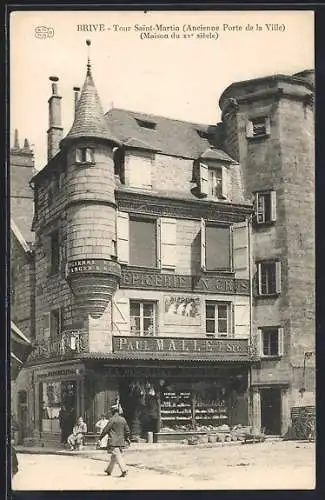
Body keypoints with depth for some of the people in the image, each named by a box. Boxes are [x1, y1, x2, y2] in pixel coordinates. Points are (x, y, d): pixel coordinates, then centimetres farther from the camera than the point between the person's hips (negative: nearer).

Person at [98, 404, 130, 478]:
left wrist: (100, 437, 3)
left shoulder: (112, 419, -11)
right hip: (121, 441, 7)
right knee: (114, 456, 17)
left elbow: (106, 429, -8)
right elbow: (127, 430, 13)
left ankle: (124, 470, -21)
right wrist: (127, 439, 24)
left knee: (117, 455, -10)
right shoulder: (123, 419, 9)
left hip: (113, 442, -7)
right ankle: (109, 470, 28)